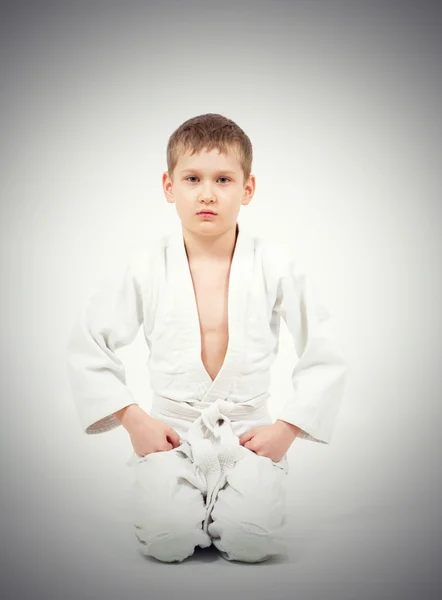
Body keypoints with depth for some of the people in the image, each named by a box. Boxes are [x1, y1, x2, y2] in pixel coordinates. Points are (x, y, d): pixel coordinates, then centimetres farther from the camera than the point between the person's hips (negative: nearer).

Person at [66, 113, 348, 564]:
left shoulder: (275, 266, -4)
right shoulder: (146, 267, -3)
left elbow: (326, 360, 2)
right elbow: (86, 346, 3)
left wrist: (287, 429, -6)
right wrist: (133, 419, -4)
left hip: (249, 432, 0)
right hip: (168, 432, 0)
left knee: (251, 540, -21)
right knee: (168, 540, -21)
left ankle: (227, 504, 14)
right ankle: (187, 500, 14)